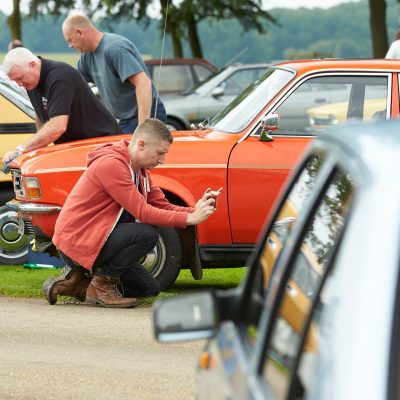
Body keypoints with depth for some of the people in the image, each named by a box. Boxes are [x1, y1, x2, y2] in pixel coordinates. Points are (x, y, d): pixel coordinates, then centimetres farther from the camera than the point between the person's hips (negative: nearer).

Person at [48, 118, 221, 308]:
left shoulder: (139, 170, 11)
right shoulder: (111, 164, -21)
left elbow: (164, 206, 7)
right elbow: (143, 213, -24)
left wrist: (196, 210, -10)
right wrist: (189, 218, -24)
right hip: (76, 243, -10)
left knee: (150, 288, 9)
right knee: (147, 233, -26)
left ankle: (78, 283, 10)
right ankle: (102, 283, -10)